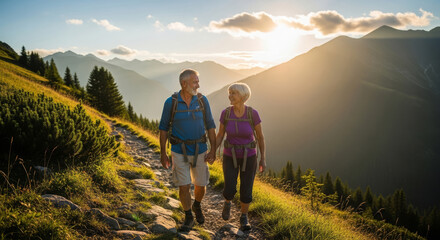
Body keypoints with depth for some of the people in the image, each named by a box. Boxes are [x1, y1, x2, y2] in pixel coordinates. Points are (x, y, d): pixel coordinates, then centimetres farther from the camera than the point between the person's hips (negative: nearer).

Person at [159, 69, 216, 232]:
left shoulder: (202, 100, -7)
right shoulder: (171, 102, -12)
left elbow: (210, 126, -2)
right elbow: (163, 128, -3)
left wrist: (213, 150, -8)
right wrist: (163, 154, -4)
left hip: (199, 151, 2)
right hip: (179, 151, -2)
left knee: (201, 185, 11)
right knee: (184, 186, -3)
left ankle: (197, 206, 43)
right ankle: (189, 219, 19)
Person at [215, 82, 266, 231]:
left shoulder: (253, 113, -15)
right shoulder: (225, 113, -11)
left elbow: (260, 136, -5)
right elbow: (220, 135, -1)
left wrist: (263, 159, -5)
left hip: (248, 156, -1)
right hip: (230, 156, 1)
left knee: (246, 192, 2)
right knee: (230, 190, -7)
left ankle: (244, 218, 28)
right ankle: (227, 202, 30)